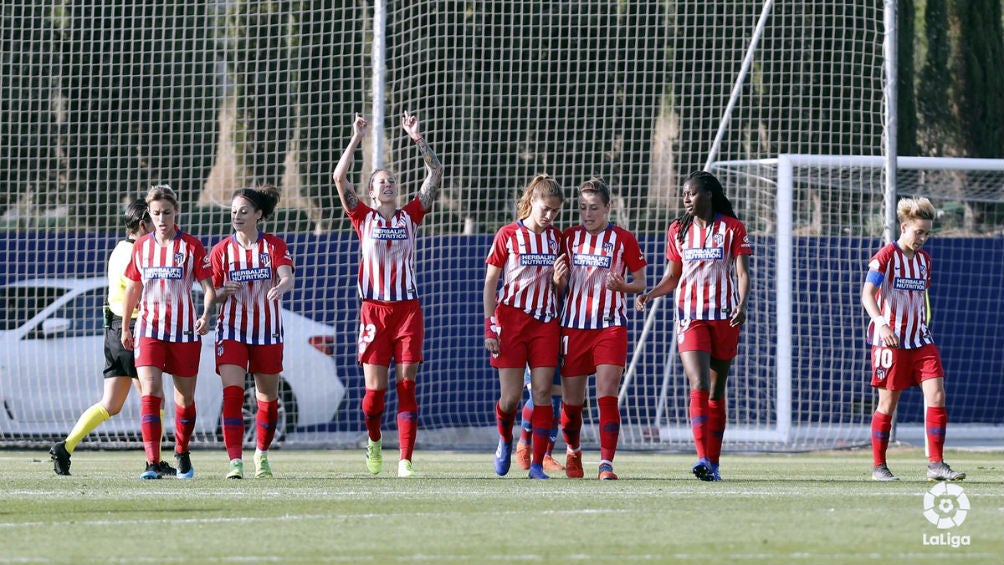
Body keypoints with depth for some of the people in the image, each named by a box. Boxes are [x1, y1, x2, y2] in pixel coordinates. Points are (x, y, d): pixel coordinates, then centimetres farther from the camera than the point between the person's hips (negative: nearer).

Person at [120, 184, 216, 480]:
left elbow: (208, 287, -4)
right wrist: (125, 327, 21)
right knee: (150, 394, -16)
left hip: (185, 332, -1)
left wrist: (206, 315, -23)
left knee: (185, 398, 9)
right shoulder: (141, 246, 6)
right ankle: (152, 464, -20)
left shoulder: (191, 245, -3)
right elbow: (133, 288, 17)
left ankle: (182, 453, 35)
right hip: (149, 331, 1)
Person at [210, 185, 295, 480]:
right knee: (232, 394, -17)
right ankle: (235, 463, -21)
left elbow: (288, 278, -17)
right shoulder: (221, 250, 1)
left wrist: (281, 286, -40)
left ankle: (262, 455, 32)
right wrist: (225, 291, -19)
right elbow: (212, 294, 4)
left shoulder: (274, 246, -1)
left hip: (267, 332, 1)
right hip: (232, 331, -1)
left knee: (268, 397, 10)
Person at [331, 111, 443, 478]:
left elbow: (435, 173, 7)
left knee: (407, 384, -5)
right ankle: (373, 440, 26)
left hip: (407, 308, 1)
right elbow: (339, 178, -2)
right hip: (374, 308, -1)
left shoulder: (410, 216, 10)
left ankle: (405, 460, -7)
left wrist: (417, 139, 1)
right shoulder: (364, 218, 7)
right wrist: (357, 139, -3)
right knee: (374, 388, -2)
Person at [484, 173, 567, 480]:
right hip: (511, 319, -3)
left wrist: (559, 279, -9)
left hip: (545, 322, 3)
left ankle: (537, 464, -4)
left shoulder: (556, 237, 8)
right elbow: (490, 282, 0)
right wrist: (489, 326, -7)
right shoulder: (508, 234, -2)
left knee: (543, 392, -6)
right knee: (511, 397, -4)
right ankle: (505, 441, 27)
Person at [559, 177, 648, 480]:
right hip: (574, 327, 3)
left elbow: (641, 282, 4)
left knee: (607, 396, -15)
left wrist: (622, 286, -16)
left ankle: (606, 464, -15)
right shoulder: (569, 237, 8)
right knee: (572, 401, 6)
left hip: (611, 327, -3)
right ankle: (573, 451, 33)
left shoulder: (623, 239, 0)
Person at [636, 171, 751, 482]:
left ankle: (713, 463, 12)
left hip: (724, 316, -1)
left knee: (717, 391, 6)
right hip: (690, 316, 1)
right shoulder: (678, 230, 9)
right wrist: (648, 294, -4)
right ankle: (703, 458, -26)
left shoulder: (732, 228, 1)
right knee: (699, 386, -16)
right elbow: (672, 277, 15)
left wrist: (741, 305, -22)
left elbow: (743, 273, -5)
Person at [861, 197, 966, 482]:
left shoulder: (924, 260, 12)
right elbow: (867, 294, -18)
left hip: (920, 340, 5)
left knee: (936, 396, -8)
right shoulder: (886, 256, -9)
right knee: (888, 403, 0)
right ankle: (878, 466, 12)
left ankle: (936, 464, -5)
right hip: (890, 339, -5)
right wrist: (882, 324, -33)